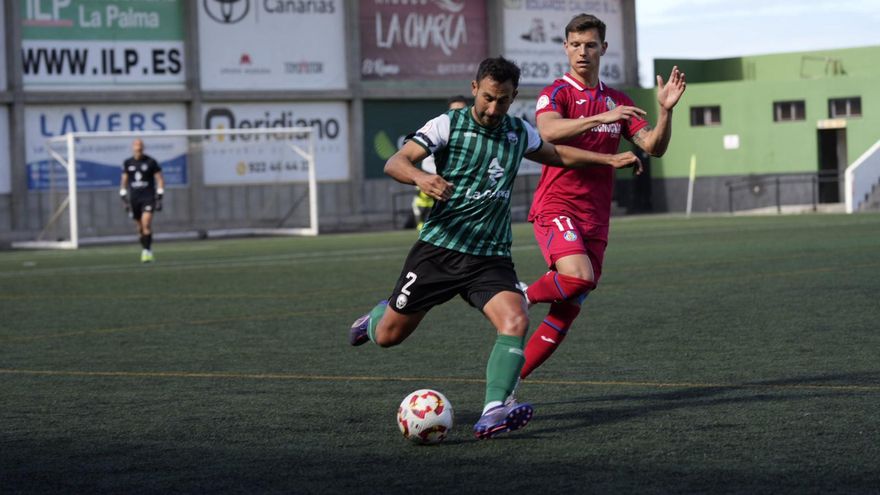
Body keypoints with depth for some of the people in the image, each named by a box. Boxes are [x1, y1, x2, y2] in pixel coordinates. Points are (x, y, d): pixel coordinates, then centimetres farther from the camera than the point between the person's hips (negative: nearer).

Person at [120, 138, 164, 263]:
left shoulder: (151, 162, -1)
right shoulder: (127, 163, 8)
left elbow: (160, 180, 2)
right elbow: (124, 181, 15)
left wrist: (159, 197, -5)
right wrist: (124, 198, 8)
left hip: (148, 197, -3)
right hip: (134, 198, 3)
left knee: (146, 224, -18)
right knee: (140, 227, 6)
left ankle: (146, 251, -16)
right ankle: (148, 250, 18)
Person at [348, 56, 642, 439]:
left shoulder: (519, 133, 9)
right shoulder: (448, 125, -6)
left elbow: (557, 155, 30)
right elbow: (394, 163, -15)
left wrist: (609, 160, 23)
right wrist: (421, 177, -37)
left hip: (491, 257, 3)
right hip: (439, 248, -3)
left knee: (515, 322, -25)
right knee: (388, 336, 5)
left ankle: (493, 414, -32)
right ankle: (376, 317, 43)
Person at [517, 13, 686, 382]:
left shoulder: (618, 102, 14)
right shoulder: (557, 93, -2)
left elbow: (653, 147, 6)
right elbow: (548, 131, -24)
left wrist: (666, 110, -11)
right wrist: (600, 117, -34)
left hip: (595, 219, 6)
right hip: (556, 207, -5)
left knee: (567, 312, 1)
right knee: (579, 276, -31)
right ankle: (523, 298, -2)